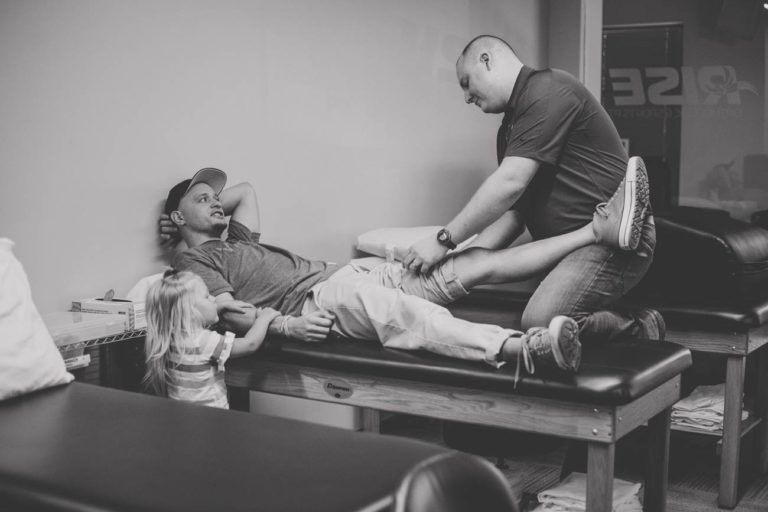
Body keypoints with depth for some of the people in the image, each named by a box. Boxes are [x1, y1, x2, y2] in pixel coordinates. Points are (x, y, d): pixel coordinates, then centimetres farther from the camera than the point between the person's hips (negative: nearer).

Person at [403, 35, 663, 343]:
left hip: (614, 240, -10)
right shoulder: (510, 128, 18)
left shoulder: (548, 92, -12)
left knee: (540, 321, -27)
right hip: (567, 243, 10)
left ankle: (640, 329, -2)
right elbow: (513, 210, 14)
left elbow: (511, 183, -21)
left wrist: (444, 241, -19)